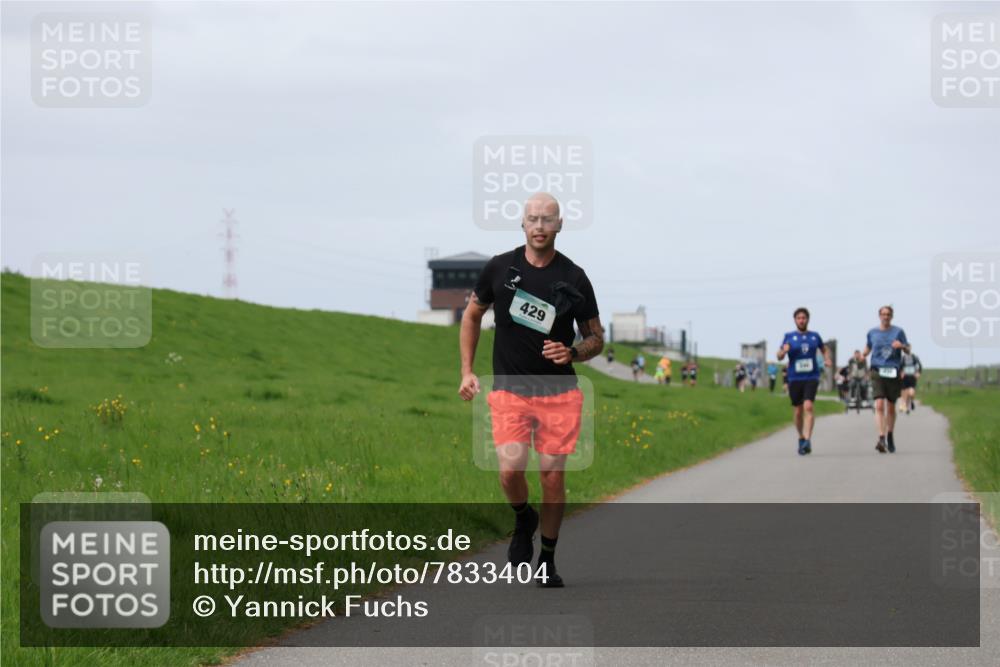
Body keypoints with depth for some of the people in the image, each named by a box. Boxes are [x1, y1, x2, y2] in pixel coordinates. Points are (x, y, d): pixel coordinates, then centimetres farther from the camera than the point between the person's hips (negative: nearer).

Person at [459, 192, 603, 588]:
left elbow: (596, 338, 8)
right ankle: (523, 520, 17)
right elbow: (472, 316, 15)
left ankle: (547, 560, 17)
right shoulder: (499, 269, 0)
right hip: (509, 390, 0)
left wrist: (573, 353, -14)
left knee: (553, 477, 0)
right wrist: (467, 372, 8)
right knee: (511, 469, -16)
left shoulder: (574, 279, -1)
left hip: (560, 392, 0)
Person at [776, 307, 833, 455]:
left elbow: (824, 349, 26)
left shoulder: (814, 336, 8)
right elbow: (779, 357, 1)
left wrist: (827, 359, 5)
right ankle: (801, 438, 28)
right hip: (794, 378, 1)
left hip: (811, 377, -1)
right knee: (798, 411, 7)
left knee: (808, 406, -19)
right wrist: (783, 351, -22)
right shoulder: (789, 337, 4)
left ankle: (807, 440, -25)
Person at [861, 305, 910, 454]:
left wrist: (902, 346, -18)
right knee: (879, 405, -15)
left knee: (891, 407, 10)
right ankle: (881, 439, -22)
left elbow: (908, 351, 4)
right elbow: (868, 347, 25)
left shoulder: (898, 332, 5)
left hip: (893, 373, 0)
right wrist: (863, 354, 4)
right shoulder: (872, 333, 9)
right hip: (877, 372, 0)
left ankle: (890, 436, 32)